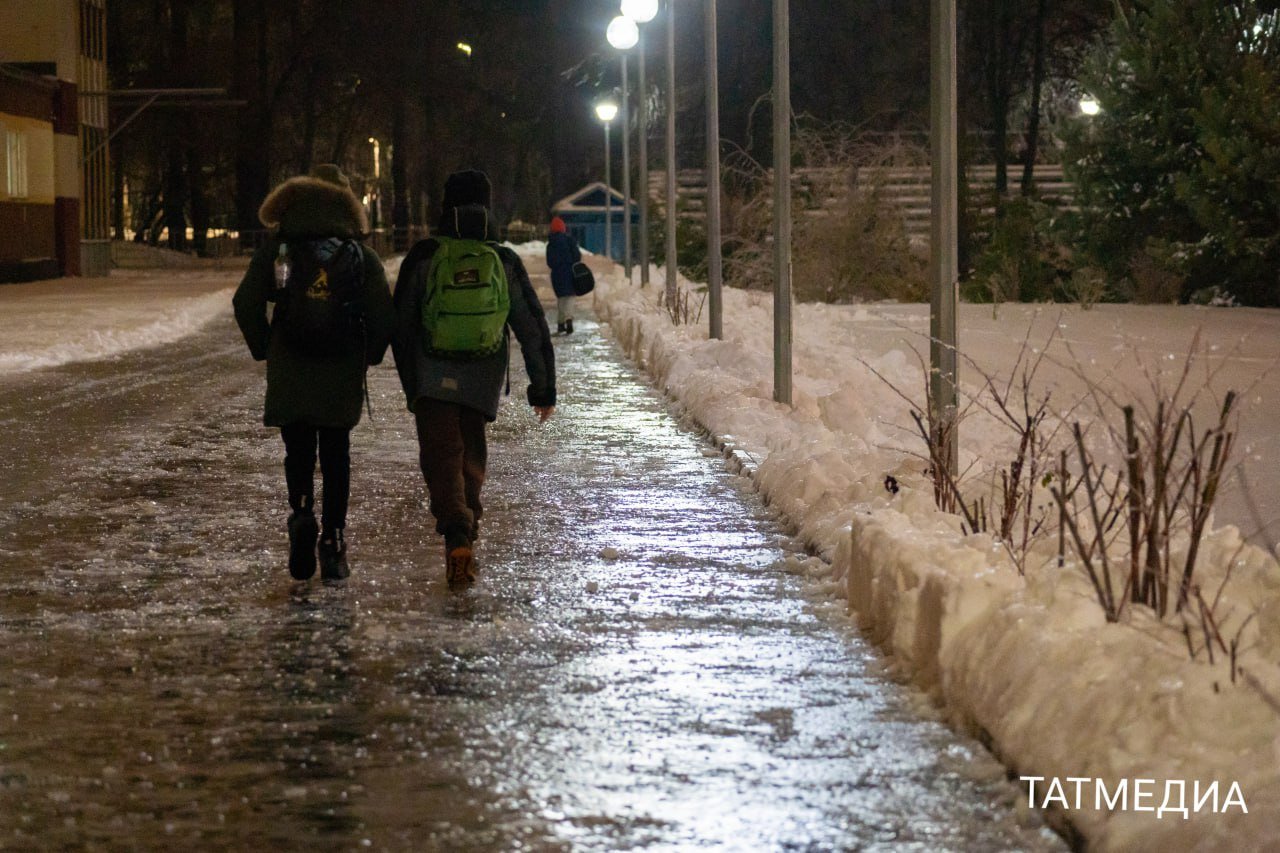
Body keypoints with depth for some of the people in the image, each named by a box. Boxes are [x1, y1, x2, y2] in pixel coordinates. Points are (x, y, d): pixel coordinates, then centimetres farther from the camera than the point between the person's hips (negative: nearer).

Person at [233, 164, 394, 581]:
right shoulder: (361, 254, 2)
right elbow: (383, 314, -5)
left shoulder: (276, 248, 2)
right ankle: (332, 542, 6)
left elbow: (246, 303, -6)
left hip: (288, 373, 0)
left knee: (298, 451, 10)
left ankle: (301, 513, -17)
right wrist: (369, 355, 10)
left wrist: (263, 348, 7)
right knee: (335, 456, 11)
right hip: (343, 375, 0)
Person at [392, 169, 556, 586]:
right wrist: (543, 388, 9)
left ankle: (457, 537, -28)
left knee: (441, 457, -7)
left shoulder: (422, 258, -1)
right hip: (483, 381, 2)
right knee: (471, 460, 18)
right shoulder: (504, 261, 3)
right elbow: (533, 327, 3)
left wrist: (409, 381, 17)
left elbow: (401, 326, 4)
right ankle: (467, 533, 17)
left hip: (432, 380, -2)